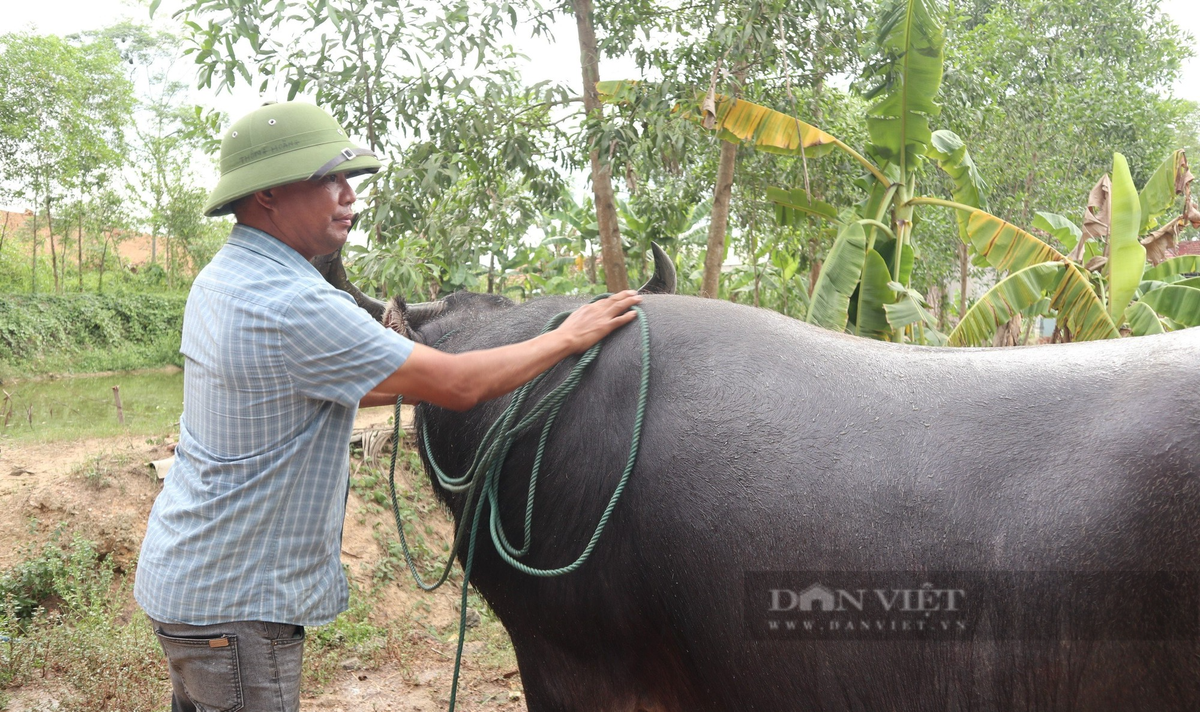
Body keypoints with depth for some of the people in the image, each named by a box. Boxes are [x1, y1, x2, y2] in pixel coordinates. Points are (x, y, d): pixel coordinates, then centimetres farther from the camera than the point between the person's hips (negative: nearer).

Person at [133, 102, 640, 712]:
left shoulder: (221, 279, 6)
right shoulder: (292, 306, -26)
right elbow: (458, 386, -21)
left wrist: (412, 382, 17)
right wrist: (568, 338, -9)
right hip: (232, 601, -10)